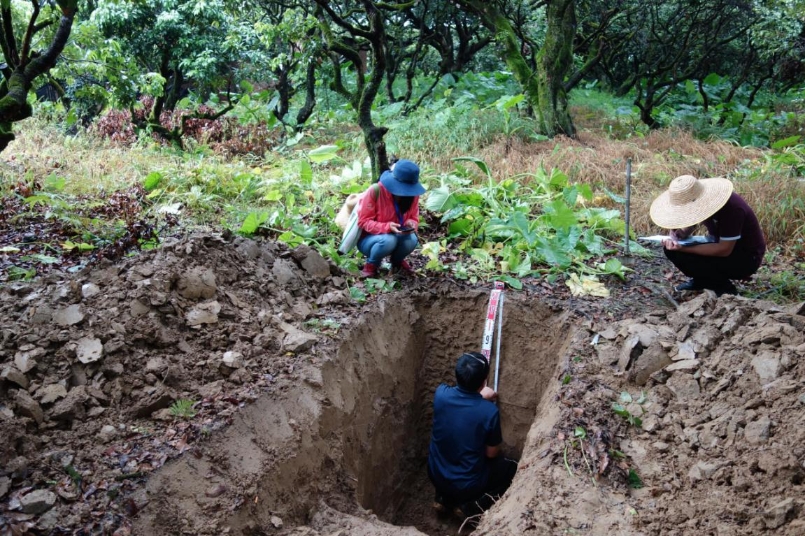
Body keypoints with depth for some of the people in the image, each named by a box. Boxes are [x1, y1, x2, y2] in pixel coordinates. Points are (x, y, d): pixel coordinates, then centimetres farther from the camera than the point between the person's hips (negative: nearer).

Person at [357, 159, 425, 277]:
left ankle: (397, 261, 6)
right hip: (368, 239, -4)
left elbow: (414, 218, 0)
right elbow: (363, 221, -21)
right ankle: (371, 264, -5)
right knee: (388, 240, -37)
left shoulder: (413, 195, -11)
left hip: (397, 237, 4)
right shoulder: (375, 191, -25)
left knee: (412, 239, -28)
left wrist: (411, 224, -26)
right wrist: (387, 227, -36)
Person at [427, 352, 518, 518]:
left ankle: (444, 497, 20)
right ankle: (472, 507, 3)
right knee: (513, 469, 18)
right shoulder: (489, 411, -27)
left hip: (436, 475, 4)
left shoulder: (441, 393, -17)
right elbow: (491, 453, -10)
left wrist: (479, 396, 18)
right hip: (467, 485, -4)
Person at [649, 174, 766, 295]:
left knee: (682, 256, -26)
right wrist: (678, 233, -30)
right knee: (670, 248, -12)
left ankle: (725, 289, -5)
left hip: (747, 258, -7)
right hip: (721, 244, 7)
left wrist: (683, 248, -32)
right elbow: (687, 226, -5)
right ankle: (700, 280, 9)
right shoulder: (696, 201, -11)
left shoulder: (732, 208, -32)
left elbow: (724, 250, -31)